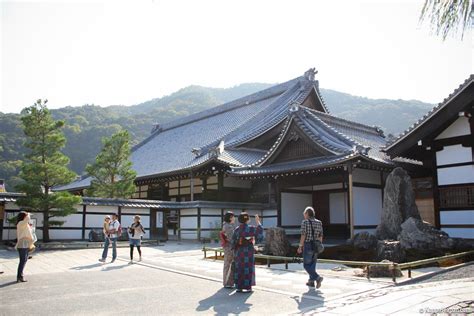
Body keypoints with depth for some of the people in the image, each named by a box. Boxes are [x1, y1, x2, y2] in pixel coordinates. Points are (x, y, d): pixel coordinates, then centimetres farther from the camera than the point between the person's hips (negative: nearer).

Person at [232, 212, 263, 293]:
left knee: (239, 269, 9)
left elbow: (233, 242, 2)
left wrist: (235, 252, 10)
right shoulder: (250, 228, -9)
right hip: (248, 251, -3)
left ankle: (238, 287, 12)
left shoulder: (236, 229, 1)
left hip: (238, 251, 3)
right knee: (247, 268, 4)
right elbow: (260, 230, 5)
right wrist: (258, 221, 13)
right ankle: (247, 287, 5)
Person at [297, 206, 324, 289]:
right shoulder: (319, 223, 6)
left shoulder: (305, 222, -11)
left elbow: (303, 235, -16)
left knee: (307, 265, 1)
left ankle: (318, 278, -15)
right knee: (312, 264, 16)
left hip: (308, 245, -6)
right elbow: (320, 236, 9)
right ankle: (311, 281, 19)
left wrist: (300, 247, -9)